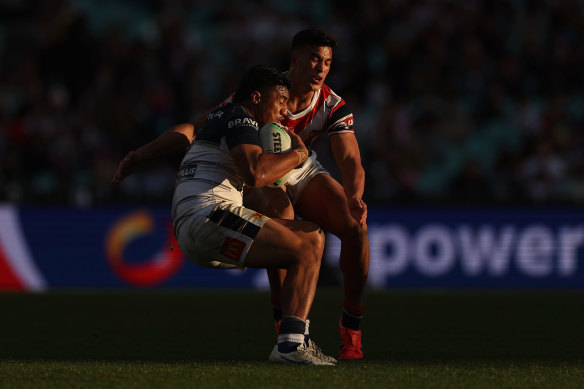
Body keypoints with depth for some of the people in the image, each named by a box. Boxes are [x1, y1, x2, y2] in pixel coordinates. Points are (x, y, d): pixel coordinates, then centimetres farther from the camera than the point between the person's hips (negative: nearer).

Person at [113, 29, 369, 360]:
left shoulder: (333, 107, -19)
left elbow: (350, 160, -30)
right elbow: (196, 127, -27)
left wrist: (355, 198, -53)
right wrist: (142, 154, -36)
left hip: (303, 174, 3)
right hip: (257, 178, -3)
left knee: (355, 226, -20)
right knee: (281, 214, -37)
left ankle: (352, 327, -4)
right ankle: (284, 321, -27)